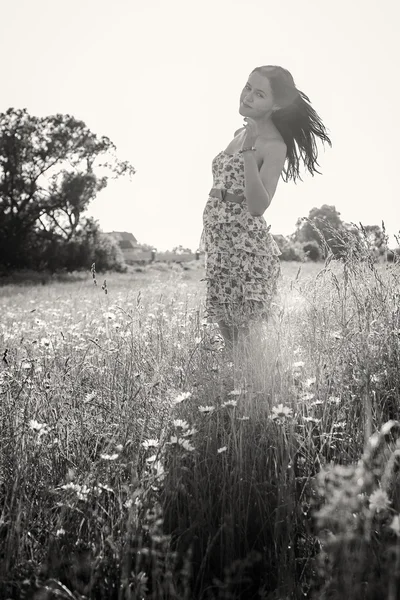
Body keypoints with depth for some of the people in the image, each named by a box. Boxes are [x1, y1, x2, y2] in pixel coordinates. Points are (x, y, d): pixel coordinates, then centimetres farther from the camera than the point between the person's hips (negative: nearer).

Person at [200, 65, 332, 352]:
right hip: (219, 243, 8)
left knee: (248, 337, -1)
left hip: (247, 247, -8)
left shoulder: (274, 145, -13)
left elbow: (258, 206, -26)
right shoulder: (241, 132, 11)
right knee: (228, 331, 16)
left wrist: (249, 151, -30)